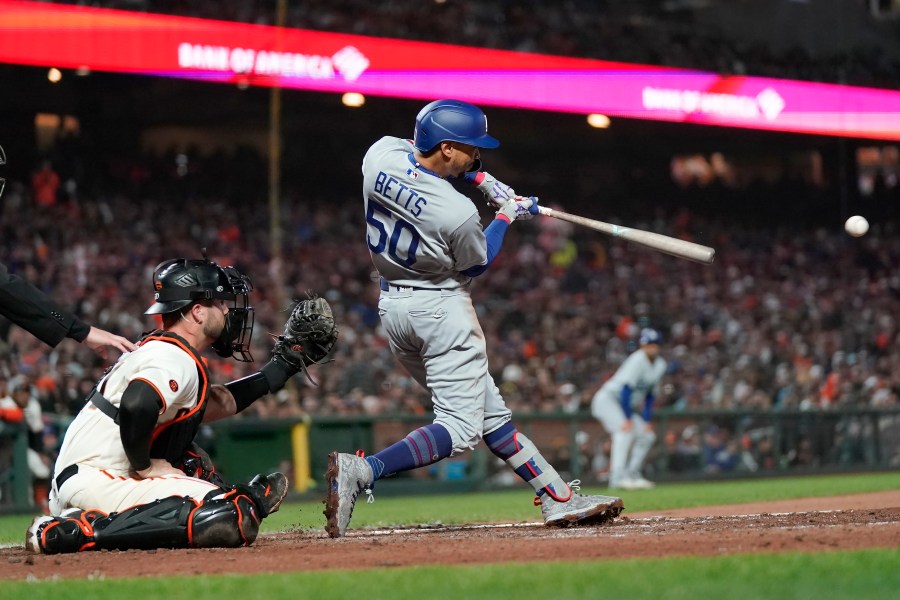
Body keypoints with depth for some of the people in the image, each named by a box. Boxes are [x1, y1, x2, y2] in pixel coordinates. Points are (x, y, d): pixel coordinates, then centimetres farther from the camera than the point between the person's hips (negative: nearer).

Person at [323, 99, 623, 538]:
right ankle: (361, 471, -25)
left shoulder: (382, 153, -8)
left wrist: (483, 180, 10)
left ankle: (558, 498, 17)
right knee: (459, 428, -8)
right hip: (440, 308, -9)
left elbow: (423, 156, 18)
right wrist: (506, 216, 10)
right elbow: (477, 264, -3)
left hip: (392, 304, 9)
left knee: (489, 414, 12)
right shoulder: (458, 213, -24)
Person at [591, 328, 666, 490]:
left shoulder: (660, 365, 4)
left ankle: (632, 474, 12)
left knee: (647, 436, 5)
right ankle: (618, 477, -35)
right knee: (625, 431, -28)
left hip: (626, 404, 9)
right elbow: (626, 388, -26)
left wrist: (647, 420, 1)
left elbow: (650, 395, 9)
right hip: (608, 399, -9)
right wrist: (628, 418, -29)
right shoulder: (637, 360, -21)